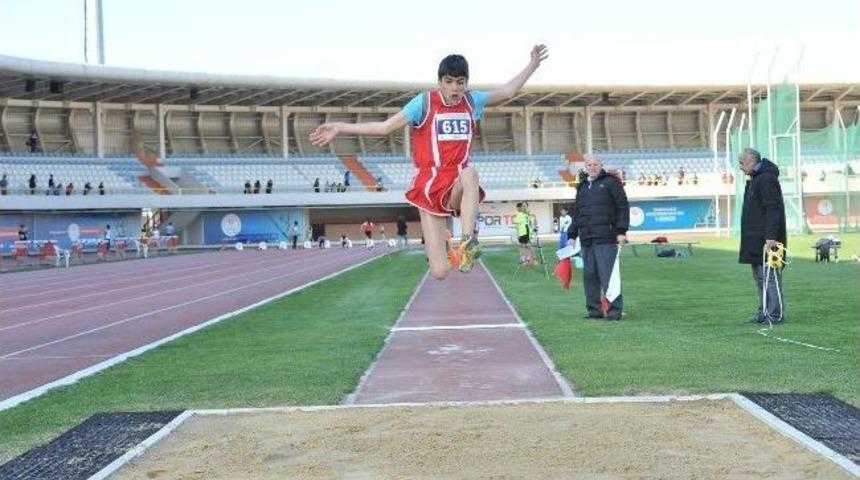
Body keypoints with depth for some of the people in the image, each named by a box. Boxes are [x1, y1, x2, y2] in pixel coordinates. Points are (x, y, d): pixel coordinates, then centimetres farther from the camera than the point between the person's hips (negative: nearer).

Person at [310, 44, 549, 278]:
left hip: (457, 188, 2)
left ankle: (467, 243, -44)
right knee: (439, 272, -11)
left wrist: (533, 64, 19)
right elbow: (385, 127, -4)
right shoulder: (425, 102, -3)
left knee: (469, 173, -39)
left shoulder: (472, 101, 8)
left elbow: (507, 92, 21)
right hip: (430, 186, -2)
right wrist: (339, 128, -10)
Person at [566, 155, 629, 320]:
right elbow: (576, 213, 26)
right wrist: (572, 235, 20)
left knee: (607, 275, -10)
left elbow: (623, 207, -1)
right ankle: (594, 309, 13)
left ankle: (614, 309, -6)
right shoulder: (582, 186, 21)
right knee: (589, 275, 6)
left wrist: (621, 231, -9)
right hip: (586, 239, 6)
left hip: (606, 238, -6)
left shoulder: (611, 182, 3)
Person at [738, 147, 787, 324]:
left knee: (770, 276, -8)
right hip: (755, 240, 11)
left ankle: (775, 314, -5)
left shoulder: (767, 179, -14)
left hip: (766, 240, -11)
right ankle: (764, 312, 20)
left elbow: (773, 210, -21)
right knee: (760, 277, 14)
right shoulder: (754, 180, 19)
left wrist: (771, 236, -26)